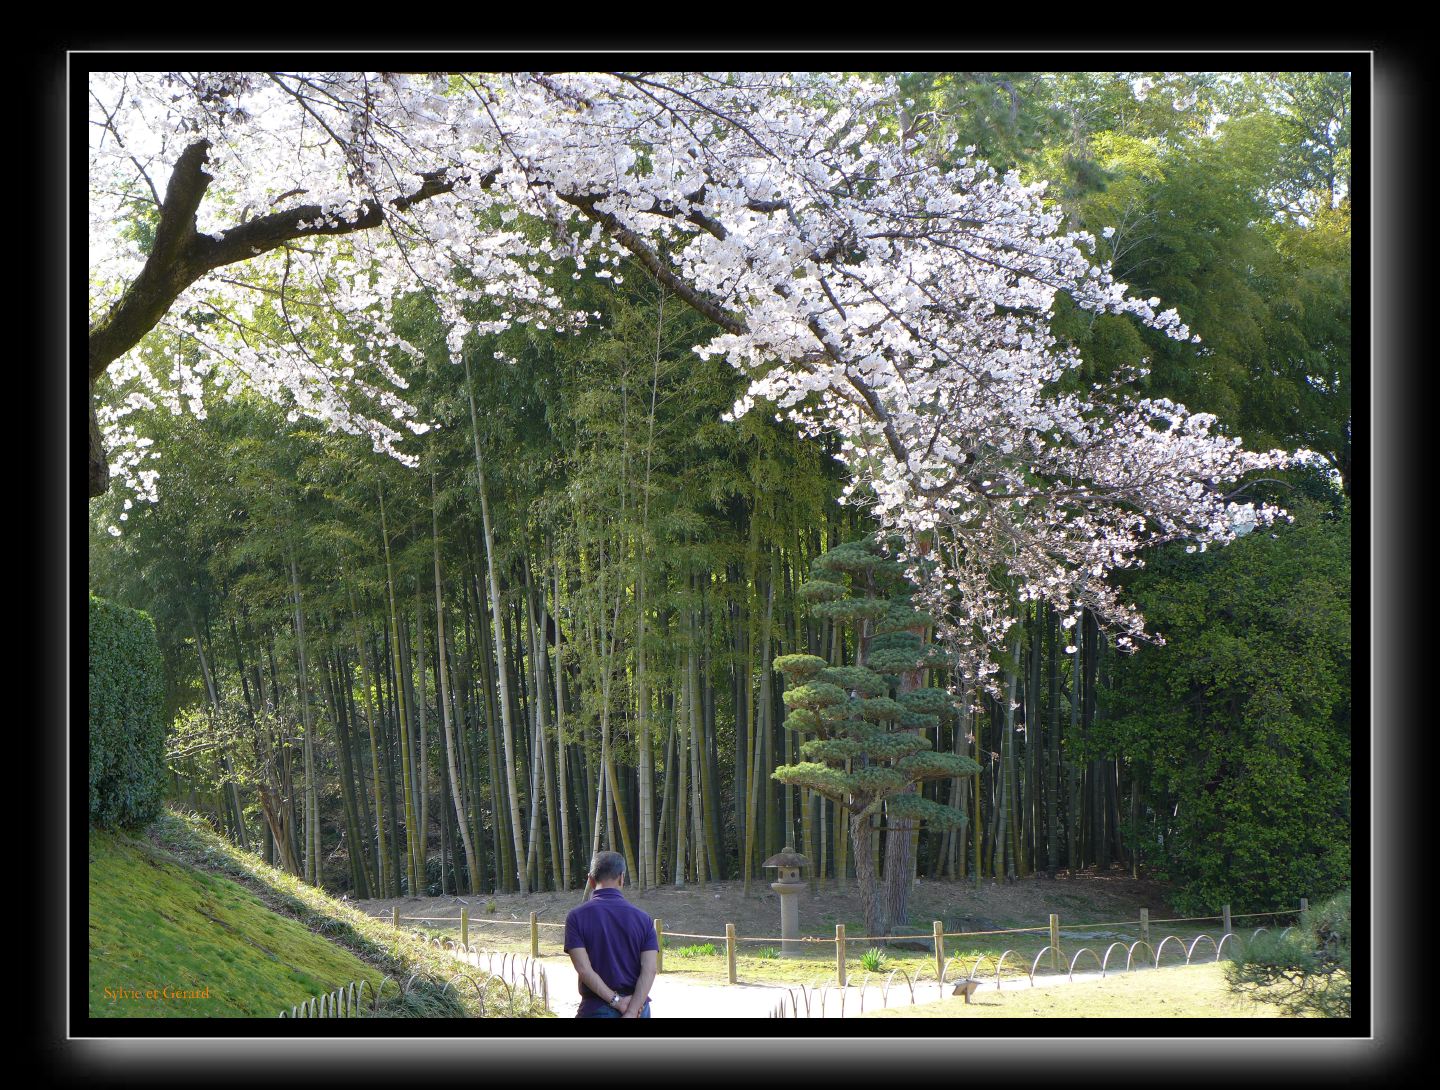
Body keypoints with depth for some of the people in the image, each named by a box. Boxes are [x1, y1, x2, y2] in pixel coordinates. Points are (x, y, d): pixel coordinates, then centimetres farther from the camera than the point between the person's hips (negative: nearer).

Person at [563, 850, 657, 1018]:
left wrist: (616, 1000, -12)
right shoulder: (643, 918, 2)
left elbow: (583, 968, -14)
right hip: (638, 1008, 3)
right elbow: (649, 970, -8)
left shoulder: (577, 917, -5)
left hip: (596, 1010, -3)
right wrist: (631, 1013, -14)